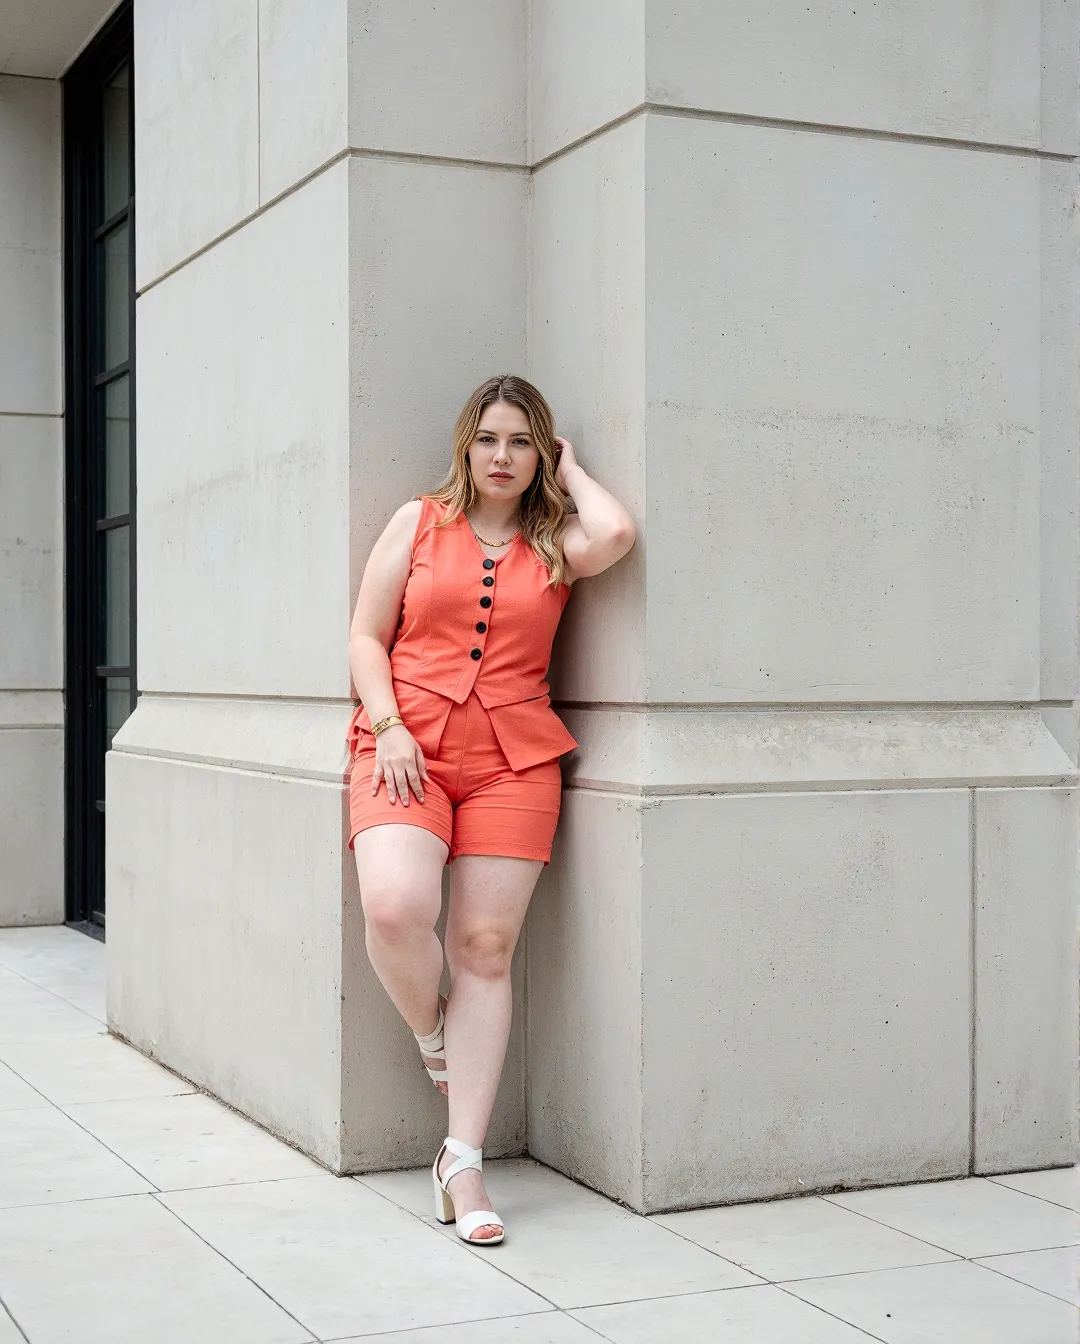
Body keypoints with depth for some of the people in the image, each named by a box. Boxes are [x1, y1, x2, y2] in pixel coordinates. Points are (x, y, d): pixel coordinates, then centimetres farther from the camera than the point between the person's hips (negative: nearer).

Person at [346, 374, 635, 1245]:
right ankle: (432, 1036, 8)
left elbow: (618, 534, -13)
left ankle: (465, 1160, -1)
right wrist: (387, 727, -7)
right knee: (396, 907, -25)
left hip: (515, 758, 1)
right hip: (407, 746, -1)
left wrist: (570, 470, 7)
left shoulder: (556, 541, 12)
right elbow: (367, 635, 9)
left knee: (487, 945, -5)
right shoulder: (420, 522, 13)